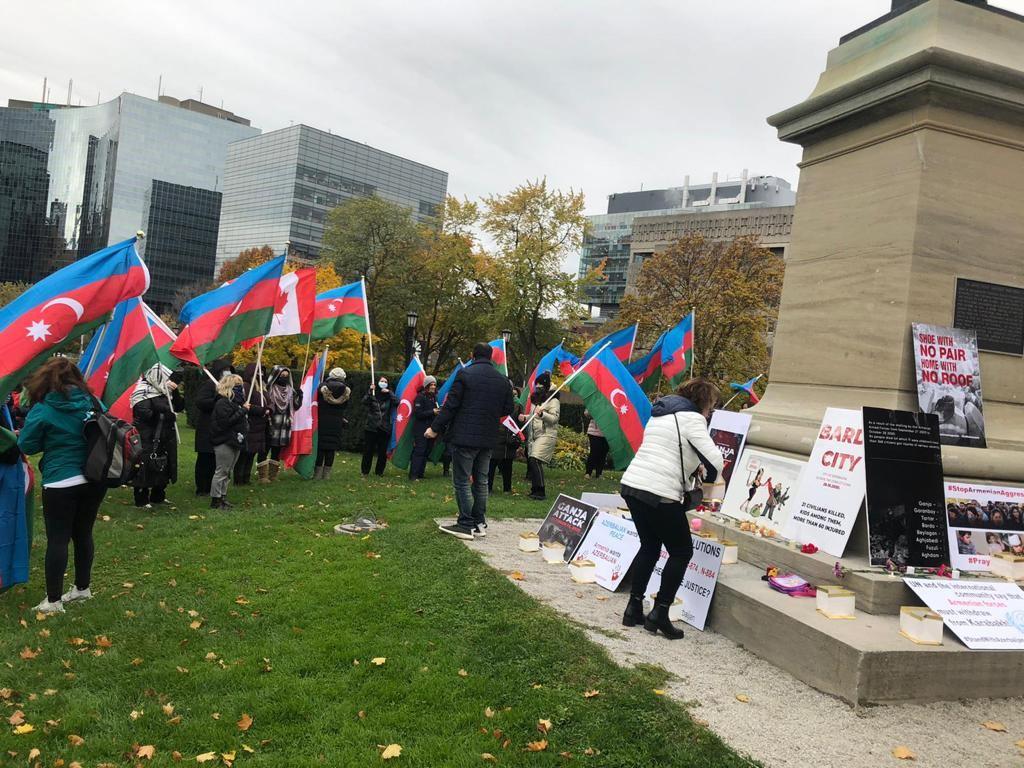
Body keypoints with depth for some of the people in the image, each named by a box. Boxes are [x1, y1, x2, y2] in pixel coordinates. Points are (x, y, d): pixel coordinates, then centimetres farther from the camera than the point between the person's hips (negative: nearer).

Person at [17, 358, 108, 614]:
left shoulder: (42, 410, -9)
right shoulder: (92, 402, 2)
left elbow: (26, 445, 0)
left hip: (61, 484, -5)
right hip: (94, 479, 5)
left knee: (57, 540, 3)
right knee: (83, 534, 17)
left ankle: (53, 600, 8)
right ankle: (83, 587, 30)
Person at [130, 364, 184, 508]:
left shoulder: (164, 391, 14)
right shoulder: (143, 392, -11)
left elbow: (179, 407, 12)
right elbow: (144, 414, -21)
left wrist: (175, 392, -3)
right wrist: (166, 416, -14)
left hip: (164, 438, 8)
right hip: (148, 439, -8)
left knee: (164, 466, 13)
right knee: (145, 468, -4)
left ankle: (158, 496, 27)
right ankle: (141, 500, 5)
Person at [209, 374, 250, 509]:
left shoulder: (236, 401, 15)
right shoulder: (222, 403, -15)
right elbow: (226, 421, -23)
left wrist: (246, 408, 2)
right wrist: (243, 410, -20)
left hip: (235, 441, 10)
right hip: (224, 442, -10)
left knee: (227, 472, 15)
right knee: (221, 472, -3)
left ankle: (223, 497, 24)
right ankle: (215, 500, 4)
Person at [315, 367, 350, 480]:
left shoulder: (323, 387, -5)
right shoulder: (346, 390, -1)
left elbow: (317, 403, -3)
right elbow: (345, 407, 1)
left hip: (322, 421, -1)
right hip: (336, 423, 2)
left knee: (320, 447, 3)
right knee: (331, 448, 6)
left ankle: (317, 473, 4)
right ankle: (326, 474, 7)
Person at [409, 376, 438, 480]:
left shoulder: (434, 397, 14)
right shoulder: (420, 397, -9)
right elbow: (418, 413, -16)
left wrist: (438, 411, 1)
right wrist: (432, 412, -19)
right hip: (420, 429, -8)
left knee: (427, 452, 9)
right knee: (419, 451, -10)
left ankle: (420, 474, 16)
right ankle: (413, 475, -8)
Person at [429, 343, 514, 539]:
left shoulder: (465, 374, -10)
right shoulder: (503, 380, 6)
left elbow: (450, 405, -11)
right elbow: (507, 410, 11)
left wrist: (435, 428, -3)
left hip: (464, 436, -5)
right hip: (487, 439, 6)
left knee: (462, 481, 0)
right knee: (481, 481, 14)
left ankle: (466, 525, 0)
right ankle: (479, 523, 18)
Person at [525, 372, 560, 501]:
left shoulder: (553, 401, -4)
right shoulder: (535, 400, 21)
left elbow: (555, 418, -13)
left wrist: (542, 414, -28)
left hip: (547, 435, -8)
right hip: (535, 436, 8)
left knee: (535, 460, -20)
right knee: (531, 462, 4)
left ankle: (540, 492, -21)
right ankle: (535, 490, 14)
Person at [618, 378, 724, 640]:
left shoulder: (661, 414, 20)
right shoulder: (692, 418, -5)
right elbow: (715, 461, -12)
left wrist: (694, 469, 15)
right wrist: (705, 478, 10)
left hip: (631, 484, 8)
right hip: (660, 494, -8)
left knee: (649, 547, 21)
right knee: (681, 552, 8)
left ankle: (634, 609, 21)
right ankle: (659, 613, 5)